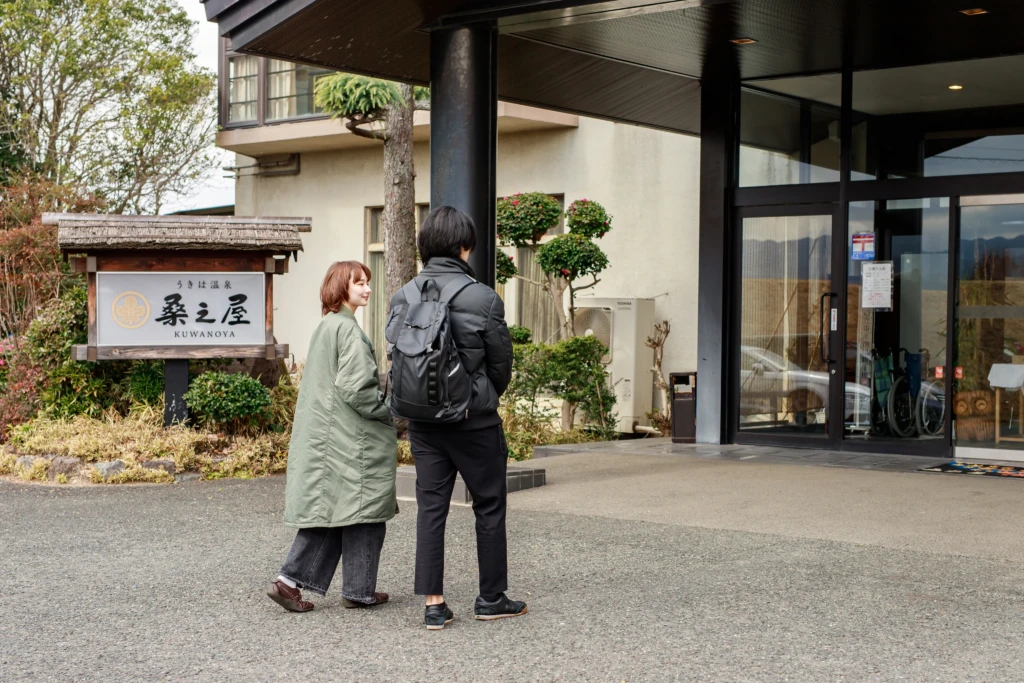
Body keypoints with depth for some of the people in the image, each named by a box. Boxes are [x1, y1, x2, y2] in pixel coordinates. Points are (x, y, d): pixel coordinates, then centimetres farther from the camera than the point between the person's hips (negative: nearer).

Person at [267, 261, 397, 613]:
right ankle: (359, 590, 10)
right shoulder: (348, 329, -15)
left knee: (329, 510, 11)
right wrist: (394, 412, -8)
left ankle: (290, 580, 5)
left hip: (322, 437, 9)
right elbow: (356, 389, -21)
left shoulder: (325, 327, 15)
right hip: (351, 439, -9)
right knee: (361, 509, 2)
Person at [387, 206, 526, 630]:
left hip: (422, 420, 4)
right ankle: (491, 598, 19)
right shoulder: (483, 299, -14)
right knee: (489, 506, 10)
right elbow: (501, 362, -3)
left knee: (431, 508, 8)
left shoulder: (403, 298, -1)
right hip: (474, 420, -4)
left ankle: (434, 604, 8)